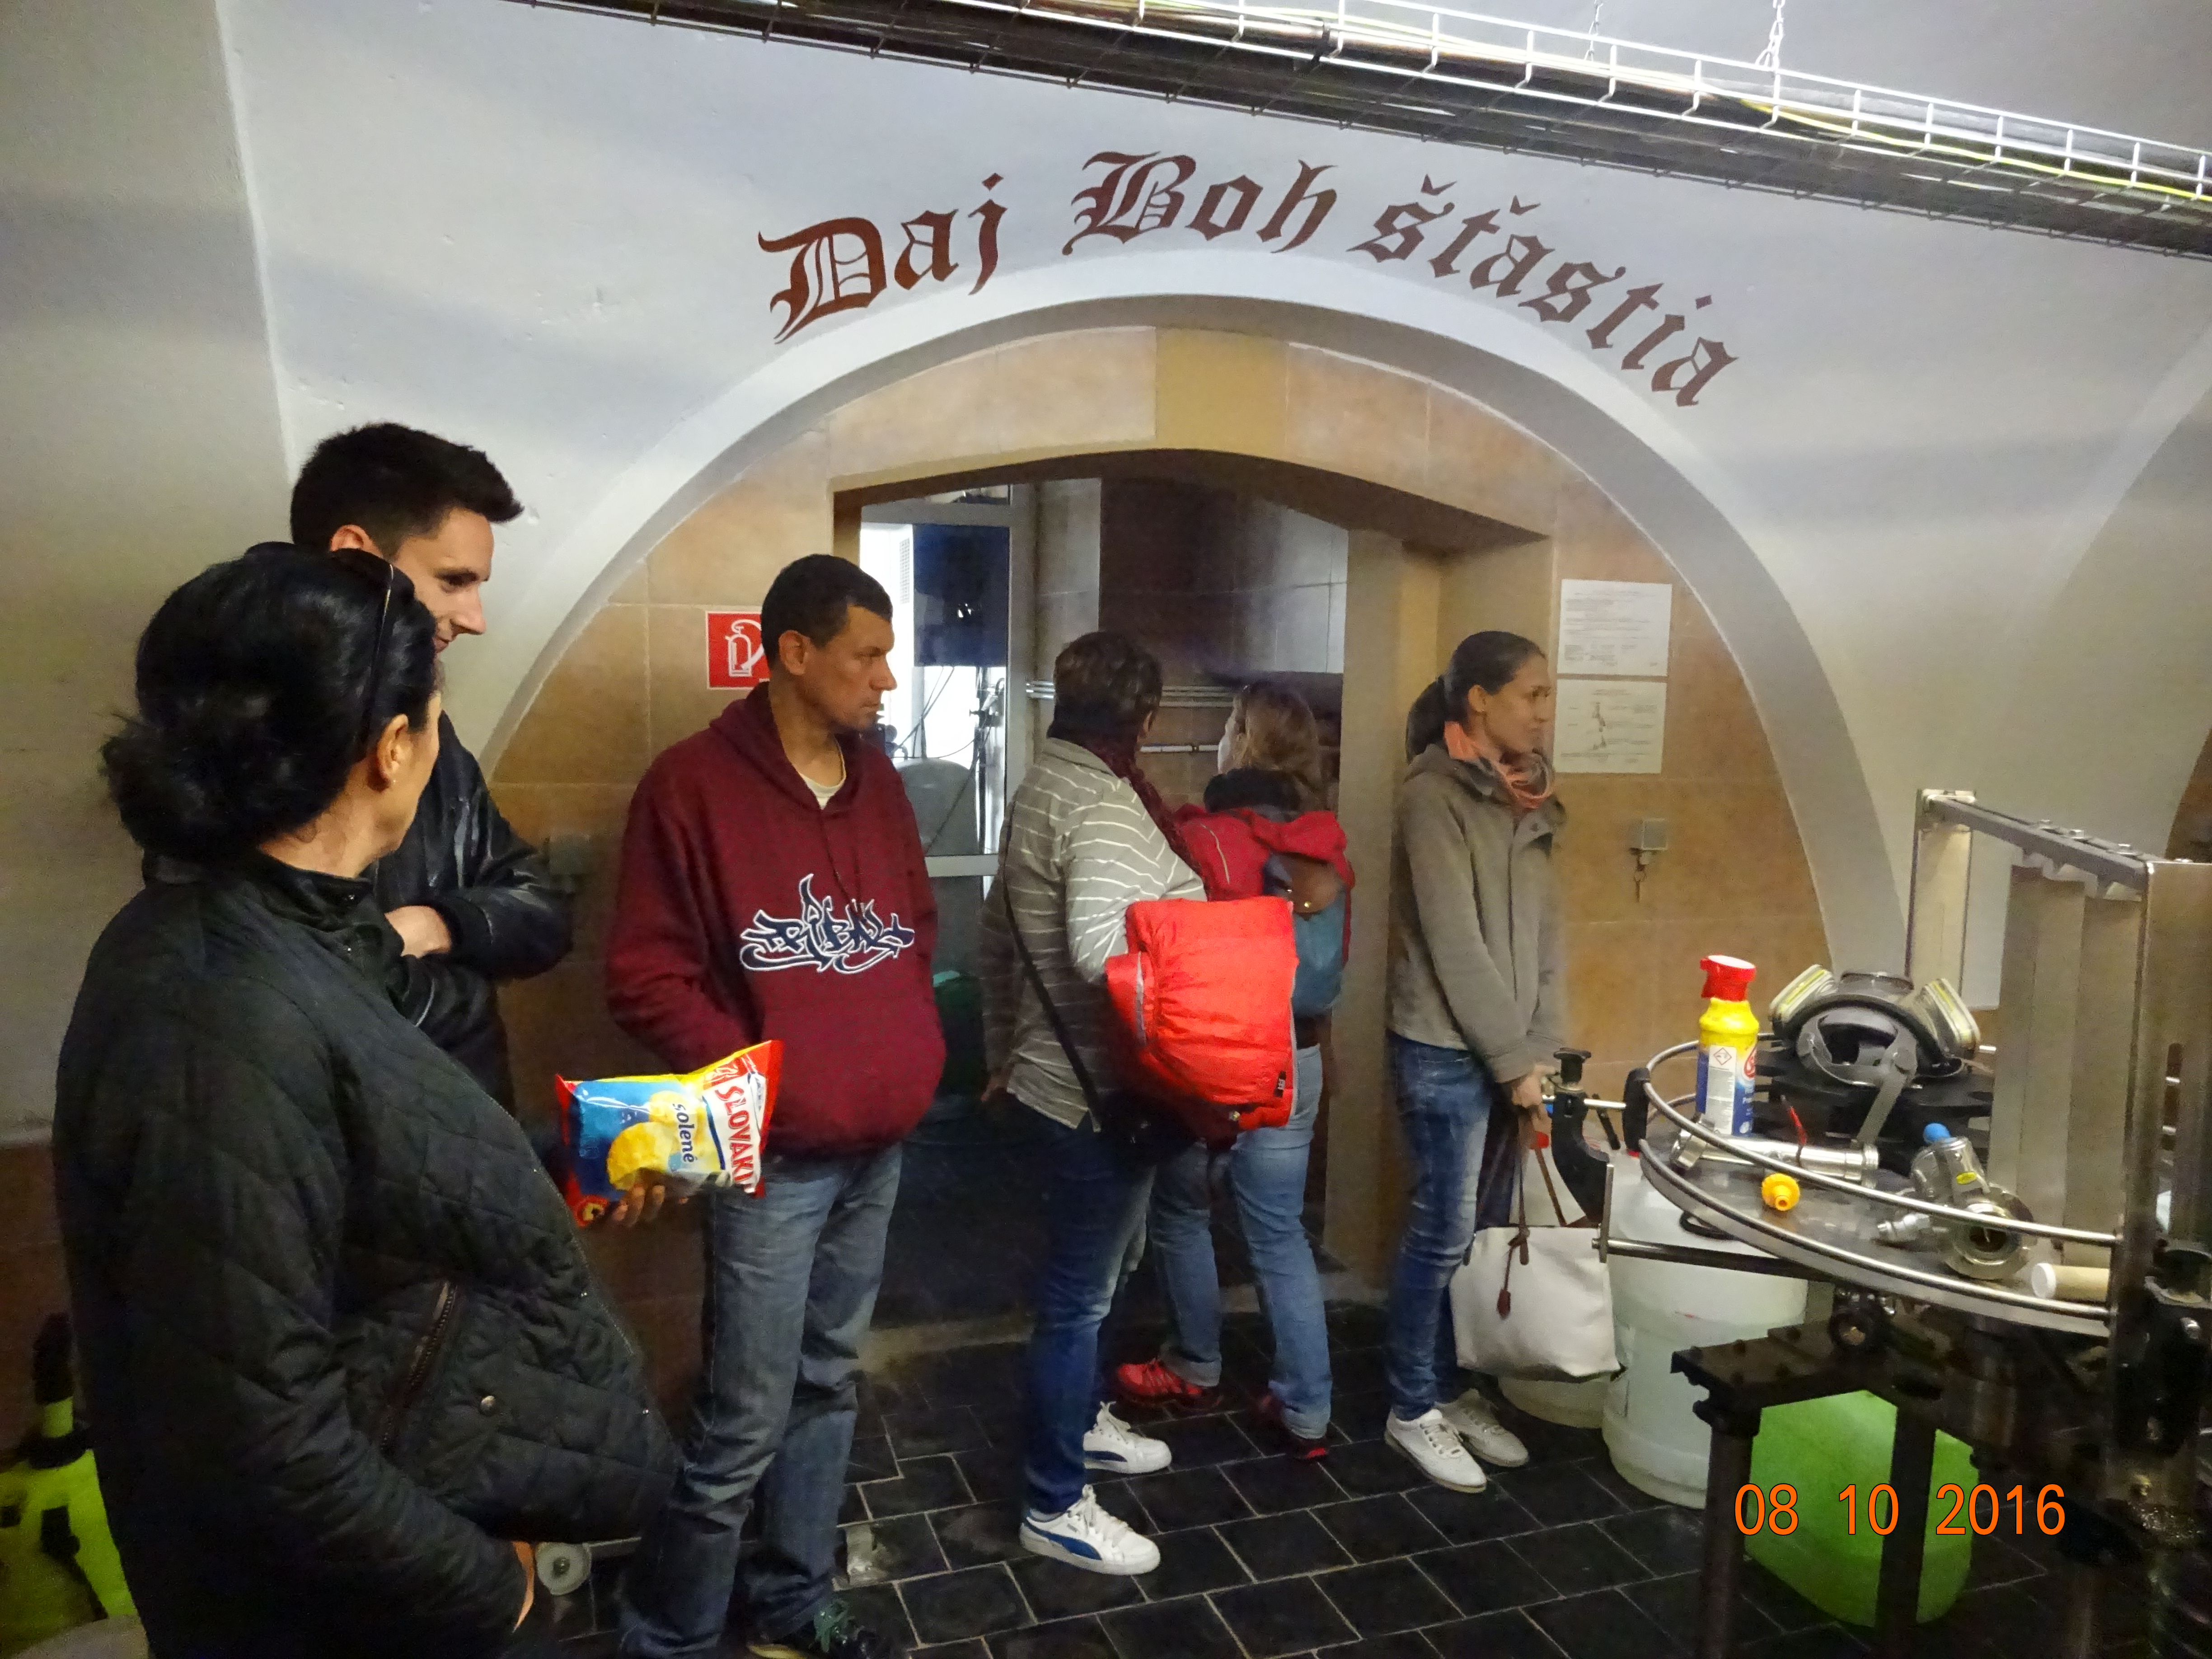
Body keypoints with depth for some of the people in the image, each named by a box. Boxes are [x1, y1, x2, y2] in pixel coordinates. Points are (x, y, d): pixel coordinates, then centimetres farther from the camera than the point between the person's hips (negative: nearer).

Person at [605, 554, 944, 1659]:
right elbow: (646, 975, -11)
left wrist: (916, 1046, 6)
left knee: (828, 1385, 18)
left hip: (878, 1144, 6)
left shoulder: (877, 782, 8)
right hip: (775, 1154, -6)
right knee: (746, 1421, 0)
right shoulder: (694, 783, -11)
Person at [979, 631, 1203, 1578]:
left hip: (1050, 1072, 10)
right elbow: (1100, 949, -36)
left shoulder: (1042, 786, 9)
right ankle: (1055, 1508, 19)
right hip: (1096, 1088, -10)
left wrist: (1003, 1050, 23)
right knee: (1080, 1293, 3)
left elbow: (999, 934, 16)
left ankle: (1080, 1420, 44)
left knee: (1088, 1274, 25)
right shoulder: (1105, 805, -21)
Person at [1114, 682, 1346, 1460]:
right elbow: (1334, 954, 10)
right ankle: (1305, 1411, 16)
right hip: (1295, 1059, 5)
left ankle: (1194, 1368, 33)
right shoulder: (1326, 847, 0)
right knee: (1281, 1231, 13)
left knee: (1182, 1211, 18)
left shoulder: (1204, 839, -18)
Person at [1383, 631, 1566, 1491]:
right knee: (1444, 1231, 2)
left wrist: (1539, 1050, 2)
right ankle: (1414, 1411, 19)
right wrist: (1514, 1060, -13)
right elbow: (1455, 945, -17)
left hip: (1509, 1048, 7)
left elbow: (1545, 929, 9)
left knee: (1488, 1231, 13)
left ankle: (1458, 1390, 29)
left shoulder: (1526, 795, 10)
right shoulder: (1435, 795, -14)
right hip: (1446, 1048, -7)